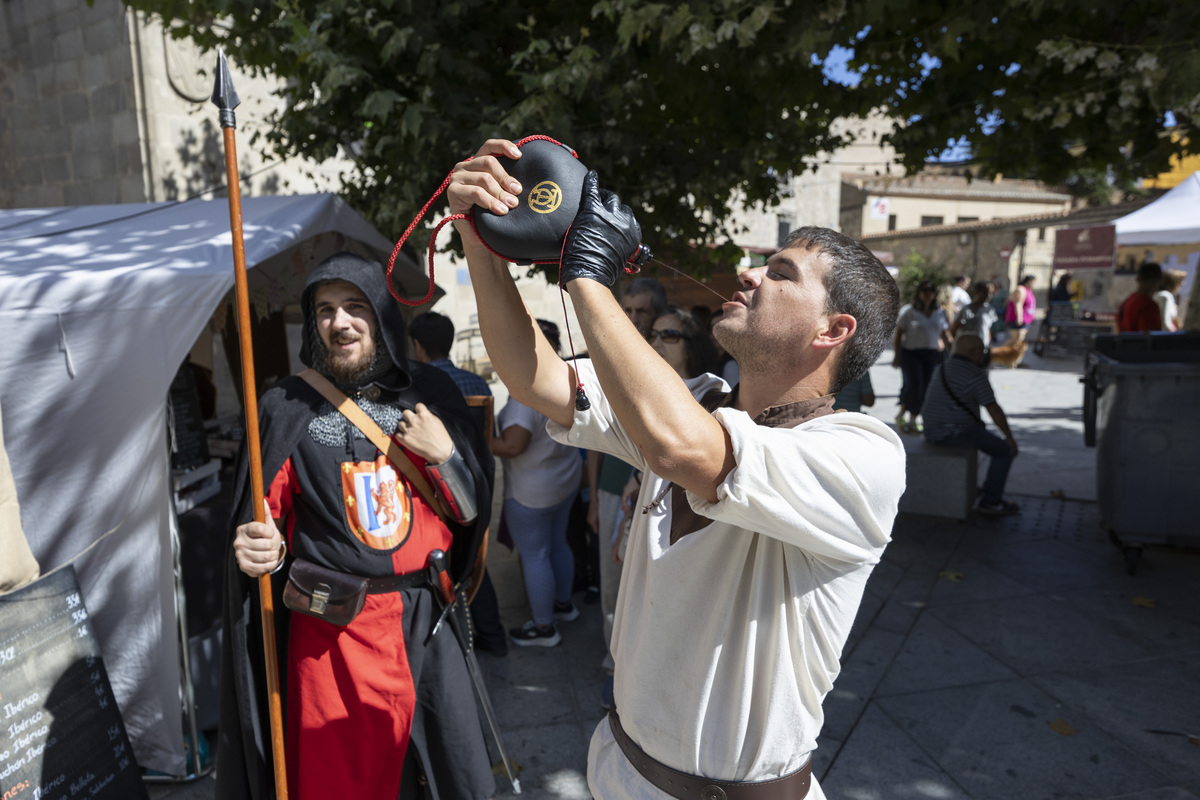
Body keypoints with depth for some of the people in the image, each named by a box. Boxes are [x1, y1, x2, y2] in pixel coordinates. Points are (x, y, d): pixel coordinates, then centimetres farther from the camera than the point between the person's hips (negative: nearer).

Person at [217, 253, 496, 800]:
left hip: (425, 623, 2)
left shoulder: (430, 393, 1)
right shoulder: (289, 407, -2)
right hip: (332, 634, -1)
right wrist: (257, 549, -19)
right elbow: (267, 523, 1)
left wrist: (443, 454, -13)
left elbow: (473, 511, 3)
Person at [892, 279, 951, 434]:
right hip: (910, 353, -4)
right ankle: (901, 414, 4)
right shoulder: (908, 311, -2)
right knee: (914, 385, -17)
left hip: (931, 355, 4)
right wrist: (896, 356, -8)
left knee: (925, 388, 0)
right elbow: (898, 335, -3)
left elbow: (944, 335, 16)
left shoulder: (939, 313, 11)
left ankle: (912, 420, 12)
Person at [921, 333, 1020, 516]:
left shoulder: (941, 368, 13)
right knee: (1005, 450, 4)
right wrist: (1010, 437, -4)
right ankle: (990, 502, 9)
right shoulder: (975, 375, -14)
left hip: (931, 432, 9)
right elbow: (994, 410, -13)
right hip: (956, 434, -9)